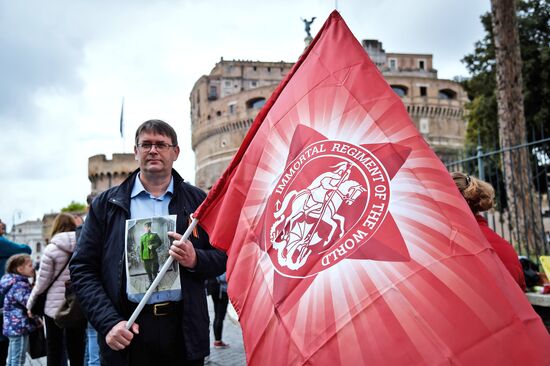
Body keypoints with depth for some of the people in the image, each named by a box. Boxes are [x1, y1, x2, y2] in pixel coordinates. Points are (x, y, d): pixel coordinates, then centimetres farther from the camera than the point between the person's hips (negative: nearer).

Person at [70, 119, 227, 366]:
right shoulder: (106, 204, 6)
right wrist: (108, 323, -9)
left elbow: (223, 256, 9)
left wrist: (195, 260, -12)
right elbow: (82, 269, 2)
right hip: (128, 331, 0)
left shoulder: (196, 201, 8)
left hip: (183, 328, 1)